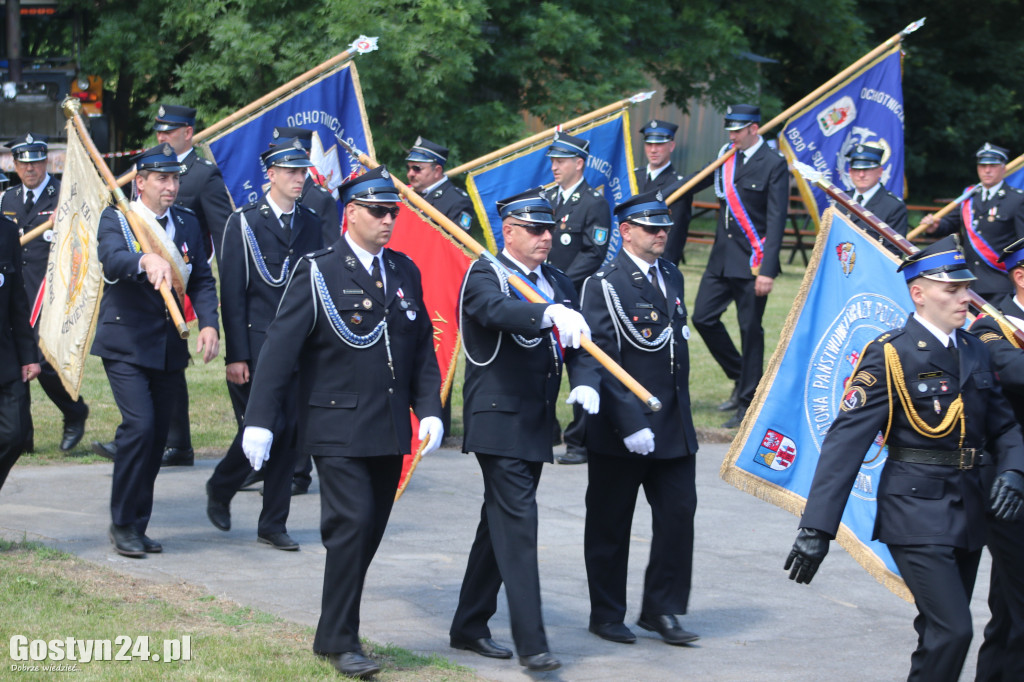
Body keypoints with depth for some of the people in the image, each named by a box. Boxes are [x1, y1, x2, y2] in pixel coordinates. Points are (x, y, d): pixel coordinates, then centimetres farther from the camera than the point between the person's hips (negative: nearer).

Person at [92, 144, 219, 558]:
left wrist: (208, 324, -9)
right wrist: (146, 261, -48)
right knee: (139, 425, -18)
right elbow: (112, 259, -27)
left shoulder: (186, 223, 10)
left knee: (157, 436, 7)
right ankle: (123, 523, -5)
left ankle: (137, 526, 18)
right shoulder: (116, 219, -6)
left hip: (170, 348, 5)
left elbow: (202, 280, 9)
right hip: (126, 346, -5)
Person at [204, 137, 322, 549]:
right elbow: (232, 294, -5)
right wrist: (235, 356, -10)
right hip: (256, 342, -4)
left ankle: (273, 525, 10)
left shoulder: (310, 223, 12)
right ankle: (220, 488, 18)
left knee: (290, 432, 2)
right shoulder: (244, 223, -2)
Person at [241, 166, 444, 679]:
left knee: (369, 533, 8)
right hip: (338, 430, -6)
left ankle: (334, 633, 21)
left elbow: (423, 348, 17)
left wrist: (429, 409, 4)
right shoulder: (318, 273, -6)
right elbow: (280, 348, -9)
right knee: (352, 525, -13)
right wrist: (259, 421, -14)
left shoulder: (405, 272, 11)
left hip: (390, 433, 6)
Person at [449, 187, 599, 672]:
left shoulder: (557, 283, 15)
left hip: (537, 425, 8)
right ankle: (531, 643, -18)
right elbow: (497, 309, -30)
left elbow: (577, 341, 7)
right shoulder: (484, 276, -8)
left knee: (501, 523, 15)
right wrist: (549, 314, -48)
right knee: (518, 522, -14)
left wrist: (585, 382, -14)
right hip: (498, 419, -8)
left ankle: (469, 627, 25)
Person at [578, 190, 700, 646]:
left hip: (674, 428, 6)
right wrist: (629, 424, -21)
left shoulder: (672, 277, 12)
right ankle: (607, 615, 17)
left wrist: (680, 412, 17)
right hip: (620, 432, -6)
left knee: (679, 515, 2)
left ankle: (661, 610, 14)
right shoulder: (605, 285, -11)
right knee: (610, 526, 5)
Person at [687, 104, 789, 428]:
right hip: (722, 256, 7)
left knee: (750, 330, 0)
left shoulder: (773, 164, -10)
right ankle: (740, 378, 22)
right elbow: (696, 183, 24)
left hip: (752, 261, -7)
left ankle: (748, 403, 8)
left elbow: (776, 220, -14)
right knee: (703, 317, 4)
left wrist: (768, 270, -19)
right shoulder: (727, 155, 8)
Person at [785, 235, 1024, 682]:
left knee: (941, 634, 12)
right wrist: (817, 528, -20)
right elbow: (846, 440, -14)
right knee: (952, 631, -15)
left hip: (968, 511, 7)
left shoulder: (976, 353, 11)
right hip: (917, 515, -7)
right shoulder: (890, 355, -10)